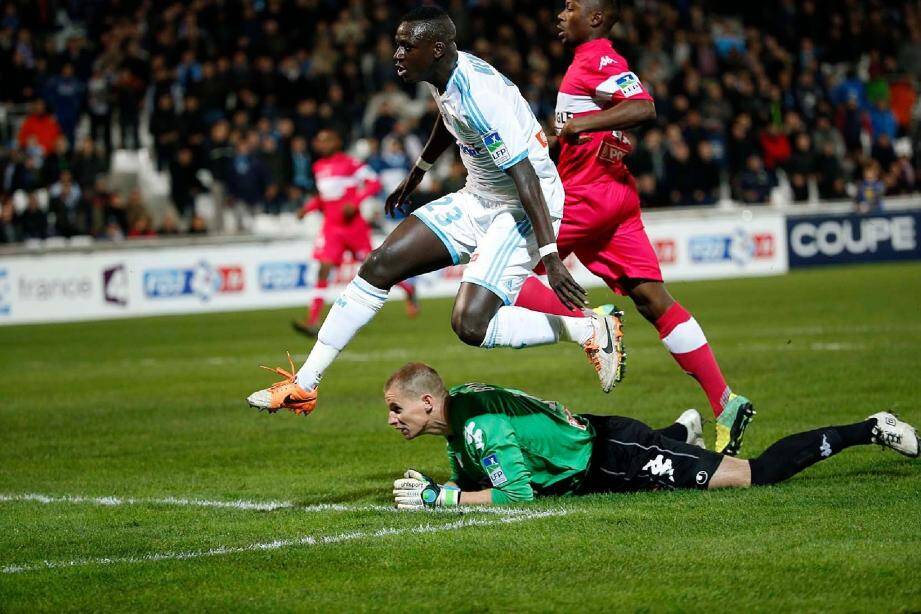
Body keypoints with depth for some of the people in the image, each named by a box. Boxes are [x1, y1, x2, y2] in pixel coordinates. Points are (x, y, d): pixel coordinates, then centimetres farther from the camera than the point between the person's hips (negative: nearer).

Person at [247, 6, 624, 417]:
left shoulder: (479, 97, -30)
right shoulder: (443, 75, -1)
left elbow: (526, 179, -32)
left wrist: (551, 258, -36)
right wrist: (415, 176, 37)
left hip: (523, 212, -9)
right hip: (476, 200, 9)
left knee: (470, 325, -21)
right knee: (379, 266, 1)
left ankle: (590, 329, -4)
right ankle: (304, 385, 7)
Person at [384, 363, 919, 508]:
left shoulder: (481, 427, -26)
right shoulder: (458, 402, 1)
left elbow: (516, 493, -29)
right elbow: (476, 478, 11)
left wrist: (443, 498, -27)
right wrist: (434, 488, -8)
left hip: (615, 456, -9)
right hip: (590, 436, 9)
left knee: (756, 475, -6)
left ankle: (869, 431, 2)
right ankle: (682, 432, 57)